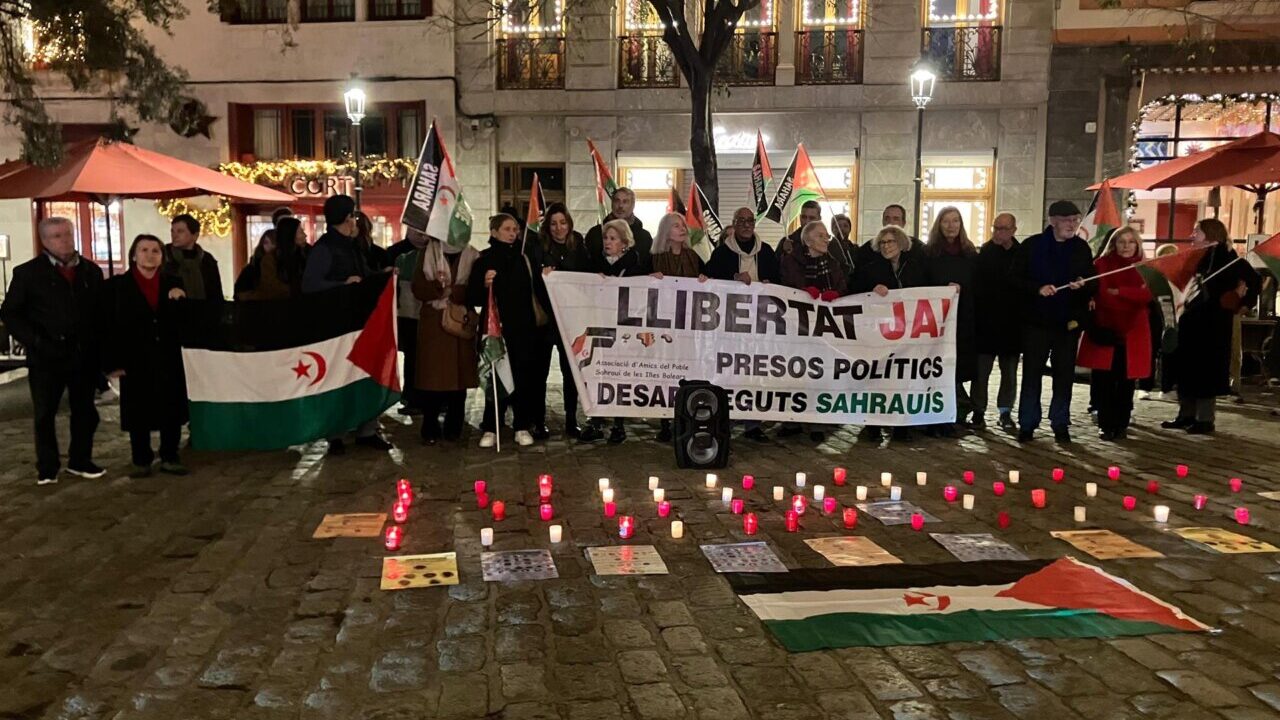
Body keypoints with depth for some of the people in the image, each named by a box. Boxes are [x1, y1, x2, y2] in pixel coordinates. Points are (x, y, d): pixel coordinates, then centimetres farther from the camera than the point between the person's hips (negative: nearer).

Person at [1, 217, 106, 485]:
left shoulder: (91, 271, 9)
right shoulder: (28, 273, 0)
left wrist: (98, 345, 0)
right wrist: (34, 341, -11)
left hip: (84, 354, 3)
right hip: (46, 356, -3)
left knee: (85, 410, 10)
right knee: (45, 413, 6)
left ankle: (80, 461, 24)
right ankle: (47, 467, 18)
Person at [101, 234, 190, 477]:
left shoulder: (173, 284, 8)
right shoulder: (116, 285, -1)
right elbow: (108, 327, -4)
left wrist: (181, 300, -11)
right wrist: (111, 363, -11)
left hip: (168, 359, 3)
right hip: (135, 360, -2)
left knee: (171, 411, 5)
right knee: (139, 413, 5)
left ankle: (170, 458, 18)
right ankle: (141, 461, 17)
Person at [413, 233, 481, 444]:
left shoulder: (473, 256, 6)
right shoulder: (426, 253, 6)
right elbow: (418, 288, -1)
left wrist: (451, 291, -14)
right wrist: (438, 286, -18)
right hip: (432, 322, 0)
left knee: (459, 375, 2)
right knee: (431, 376, -2)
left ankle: (454, 428, 13)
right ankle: (430, 429, 7)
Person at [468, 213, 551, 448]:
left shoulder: (524, 259, 9)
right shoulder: (484, 260, 0)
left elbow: (539, 290, 7)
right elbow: (472, 298, -3)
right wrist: (484, 284, -21)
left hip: (524, 328, 2)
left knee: (524, 376, 3)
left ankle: (522, 427, 14)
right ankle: (490, 428, 9)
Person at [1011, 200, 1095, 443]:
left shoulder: (1082, 248, 7)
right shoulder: (1032, 245, -2)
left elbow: (1092, 285, 10)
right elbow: (1015, 278, -3)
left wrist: (1082, 285, -13)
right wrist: (1038, 289, -19)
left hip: (1069, 322, 3)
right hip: (1036, 320, -2)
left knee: (1064, 375, 6)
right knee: (1032, 373, 0)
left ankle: (1060, 423, 17)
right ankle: (1027, 424, 9)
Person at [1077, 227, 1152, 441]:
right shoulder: (1102, 264, 3)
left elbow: (1146, 295, -7)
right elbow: (1101, 295, -9)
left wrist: (1119, 291, -16)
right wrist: (1132, 297, -12)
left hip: (1132, 334, 2)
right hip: (1105, 331, -2)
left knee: (1126, 382, 4)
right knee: (1103, 381, -3)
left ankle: (1121, 424, 14)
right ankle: (1105, 425, 7)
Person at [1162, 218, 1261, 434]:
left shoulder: (1225, 256, -9)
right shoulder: (1199, 256, 15)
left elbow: (1254, 280, -15)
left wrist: (1242, 304, -12)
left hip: (1212, 322, -8)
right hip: (1191, 319, 8)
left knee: (1206, 369, -3)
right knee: (1184, 368, 10)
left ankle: (1206, 419, 5)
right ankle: (1187, 415, 19)